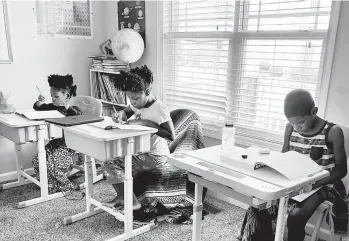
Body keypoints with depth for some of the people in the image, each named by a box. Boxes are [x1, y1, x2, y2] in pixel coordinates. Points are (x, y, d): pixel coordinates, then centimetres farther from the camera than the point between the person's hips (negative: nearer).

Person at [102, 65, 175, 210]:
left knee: (111, 163, -16)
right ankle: (122, 197, 15)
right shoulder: (138, 103, 3)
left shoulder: (158, 108, -21)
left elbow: (171, 136, -25)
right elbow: (126, 112, 21)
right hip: (141, 151, 9)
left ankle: (132, 202, -1)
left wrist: (147, 123, -28)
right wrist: (120, 116, -3)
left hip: (155, 157, -9)